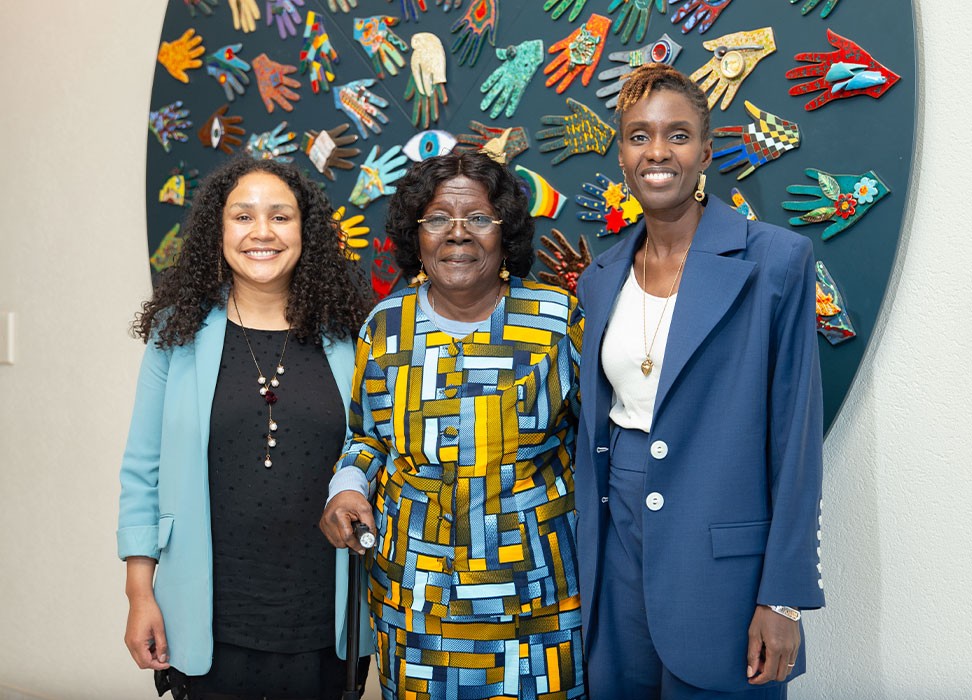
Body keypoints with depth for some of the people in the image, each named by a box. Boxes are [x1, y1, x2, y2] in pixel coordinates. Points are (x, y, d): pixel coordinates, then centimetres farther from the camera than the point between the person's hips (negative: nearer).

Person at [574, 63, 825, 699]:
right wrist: (586, 566, 13)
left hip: (722, 564, -5)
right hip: (619, 546, 5)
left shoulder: (775, 260, -10)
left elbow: (796, 435, -10)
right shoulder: (602, 278, 6)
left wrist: (784, 597, -11)